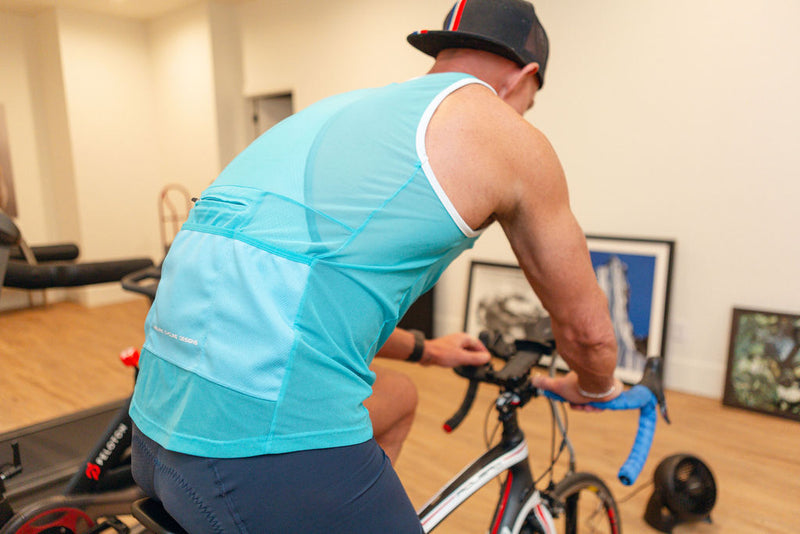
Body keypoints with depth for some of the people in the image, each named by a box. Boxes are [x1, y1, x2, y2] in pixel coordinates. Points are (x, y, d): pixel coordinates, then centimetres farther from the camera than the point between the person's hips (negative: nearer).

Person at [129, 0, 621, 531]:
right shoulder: (507, 134, 0)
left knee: (398, 400, 27)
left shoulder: (347, 110, 20)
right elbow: (587, 328, 10)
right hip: (273, 446, -8)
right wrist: (593, 387, 33)